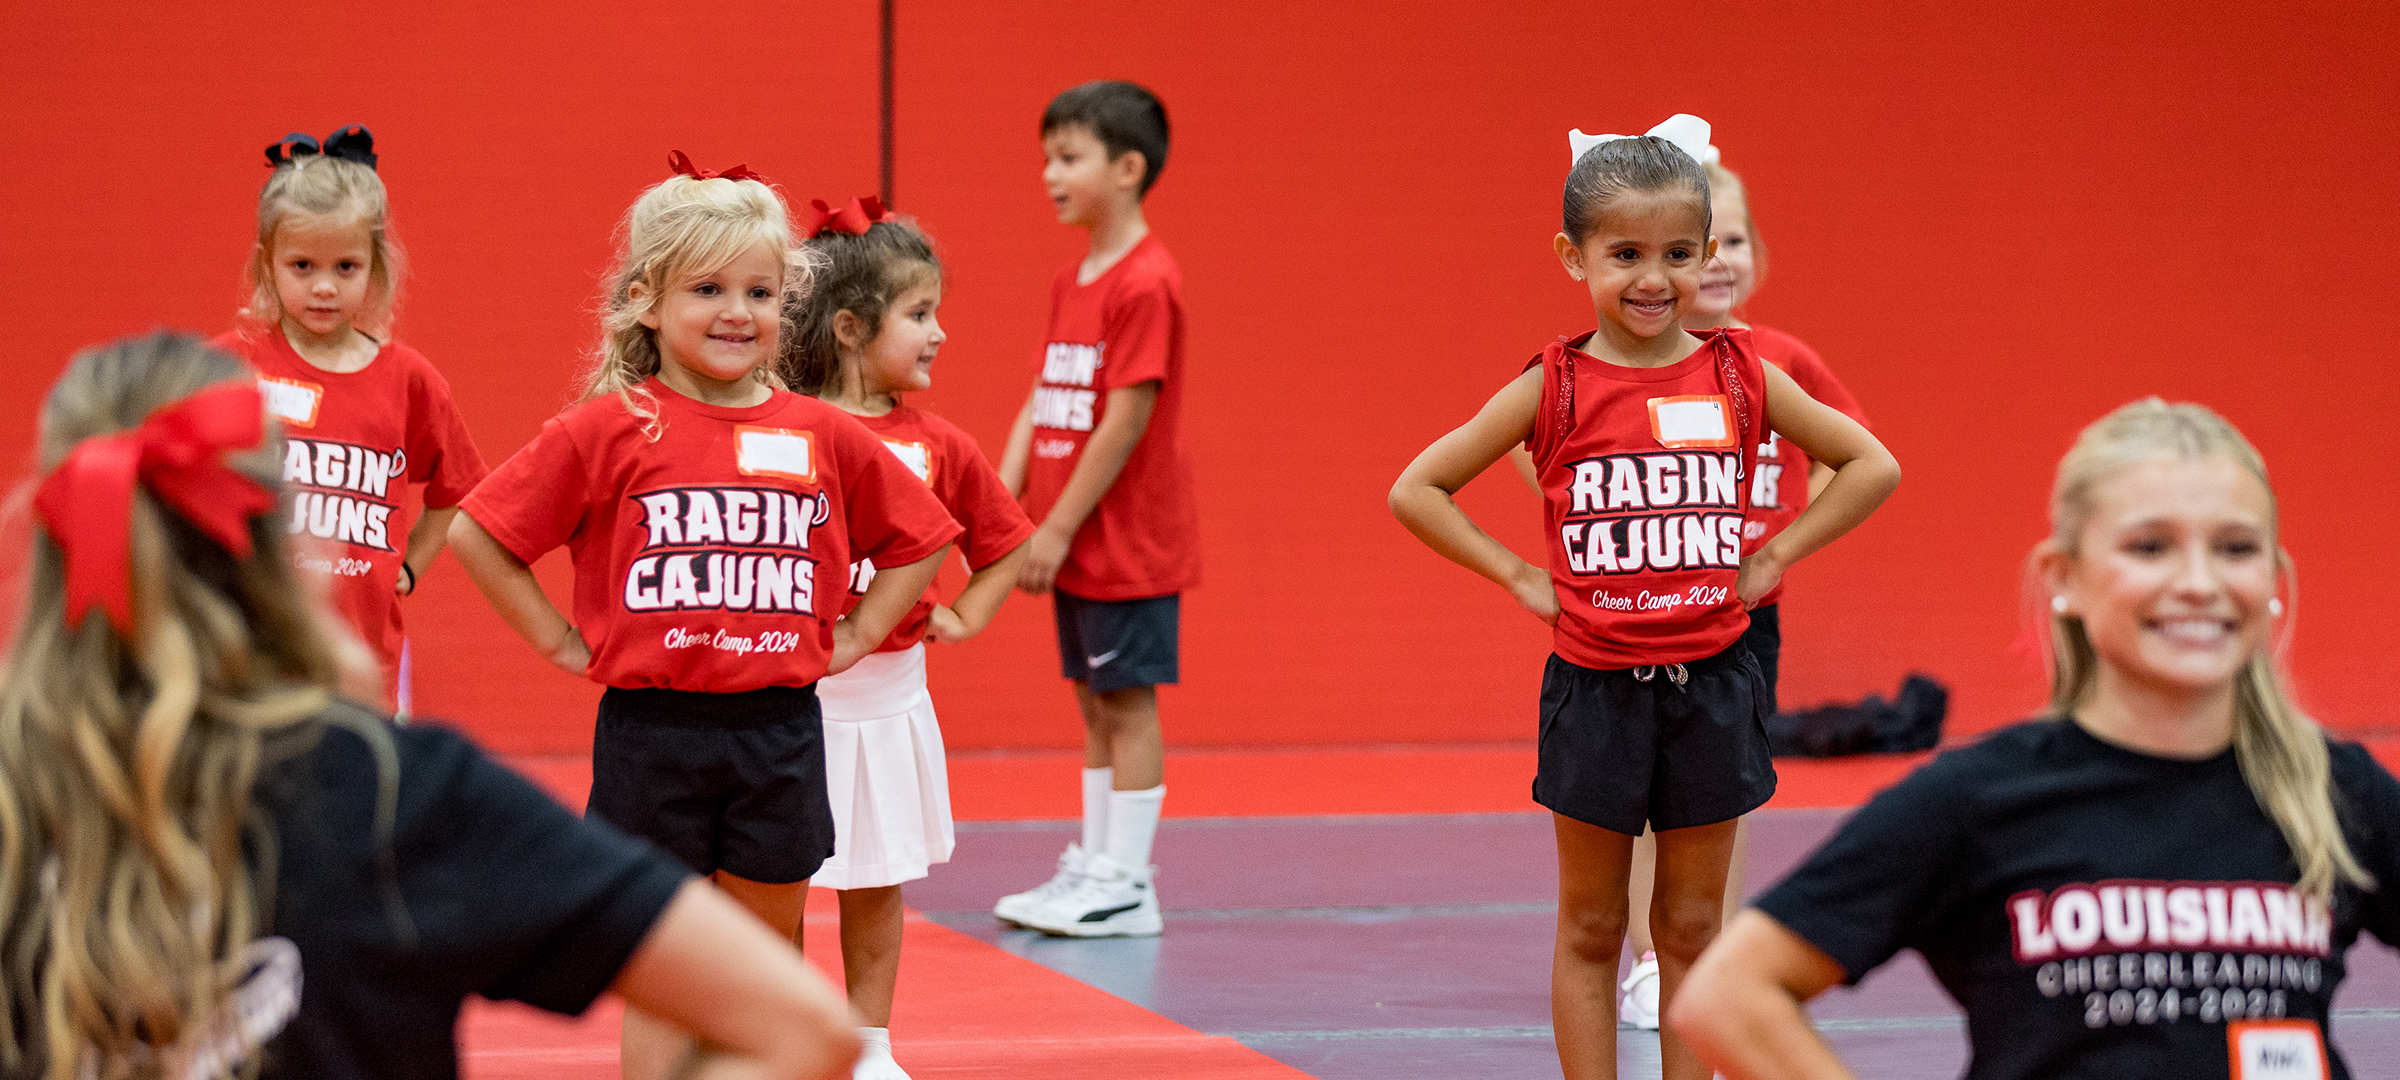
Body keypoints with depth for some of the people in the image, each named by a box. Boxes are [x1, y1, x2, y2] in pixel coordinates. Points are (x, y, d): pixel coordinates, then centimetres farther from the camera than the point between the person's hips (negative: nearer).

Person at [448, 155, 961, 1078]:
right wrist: (561, 640, -3)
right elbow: (476, 532, -4)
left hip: (779, 728, 3)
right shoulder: (607, 431, -6)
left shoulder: (822, 437, 3)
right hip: (652, 732, -3)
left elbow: (920, 540, 17)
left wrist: (854, 636, 7)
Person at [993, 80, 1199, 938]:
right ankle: (1092, 868, 20)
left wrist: (1058, 529, -17)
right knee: (1095, 703, 13)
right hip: (1075, 545, 8)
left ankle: (1125, 886, 2)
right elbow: (1041, 406, 13)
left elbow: (1129, 416, -19)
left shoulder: (1145, 284, -16)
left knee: (1127, 702, -3)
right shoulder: (1070, 282, 12)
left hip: (1127, 540, -8)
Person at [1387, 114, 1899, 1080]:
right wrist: (1519, 577, -4)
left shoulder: (1742, 376, -1)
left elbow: (1873, 466, 9)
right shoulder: (1552, 389, -6)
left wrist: (1774, 557, 2)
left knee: (1692, 927, 9)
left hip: (1712, 682, 1)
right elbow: (1416, 490, 0)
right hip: (1596, 691, -1)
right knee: (1591, 930, 7)